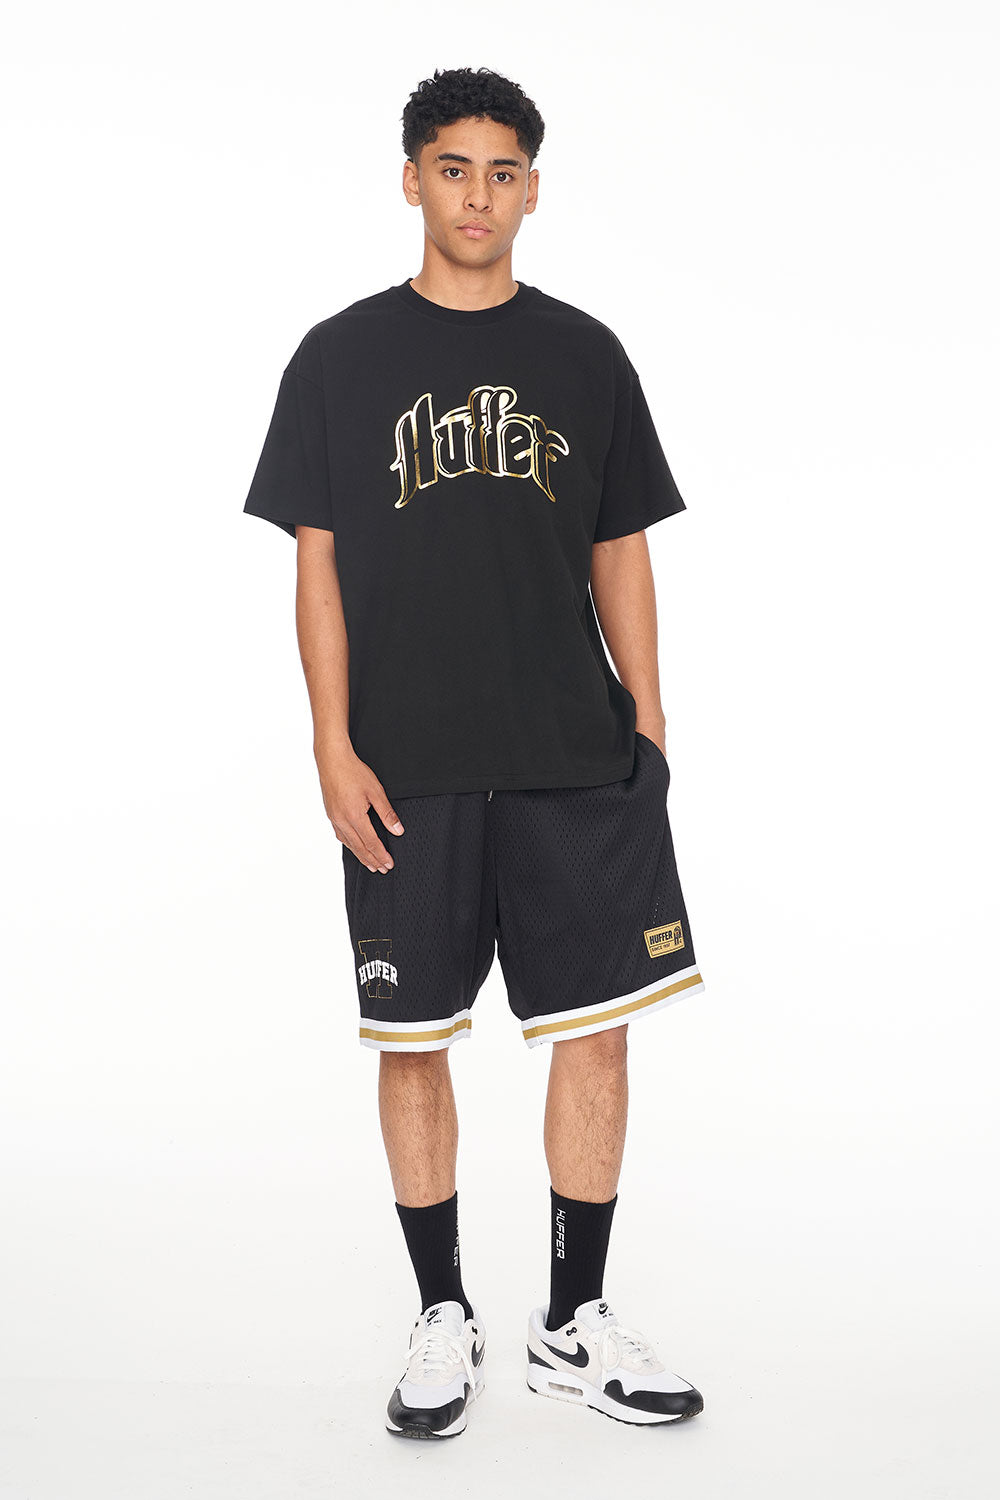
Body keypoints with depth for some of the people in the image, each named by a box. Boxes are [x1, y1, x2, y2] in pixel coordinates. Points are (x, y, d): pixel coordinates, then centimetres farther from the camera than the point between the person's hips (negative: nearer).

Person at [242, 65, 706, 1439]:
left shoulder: (586, 356, 9)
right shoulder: (342, 358, 4)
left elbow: (620, 556, 11)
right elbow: (318, 564, 2)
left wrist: (648, 730, 5)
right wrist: (333, 746, -7)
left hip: (576, 761, 2)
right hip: (409, 769, -1)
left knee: (598, 1027, 2)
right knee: (413, 1038, 5)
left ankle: (575, 1324, 18)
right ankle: (445, 1320, 22)